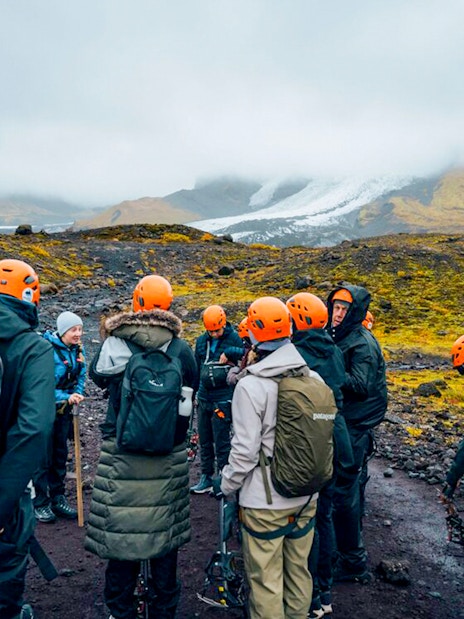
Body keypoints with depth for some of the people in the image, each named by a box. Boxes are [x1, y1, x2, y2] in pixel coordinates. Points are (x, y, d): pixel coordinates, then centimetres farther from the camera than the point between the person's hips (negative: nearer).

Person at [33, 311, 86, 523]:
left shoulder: (78, 350, -2)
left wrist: (77, 394, -8)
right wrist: (66, 397, -29)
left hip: (64, 410, 7)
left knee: (61, 455, 15)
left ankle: (58, 499, 28)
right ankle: (40, 504, 17)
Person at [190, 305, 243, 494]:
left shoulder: (234, 339, -8)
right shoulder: (201, 341, 7)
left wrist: (229, 352, -23)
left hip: (223, 399, -6)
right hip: (204, 398, 6)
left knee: (221, 442, 2)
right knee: (204, 441, 15)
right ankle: (206, 478, 28)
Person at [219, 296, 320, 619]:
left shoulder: (251, 386, -20)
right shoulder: (314, 379, -3)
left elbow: (246, 450, -18)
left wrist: (226, 484, -1)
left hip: (265, 501, -6)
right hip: (306, 496, 6)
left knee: (266, 580, 10)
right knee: (298, 571, 22)